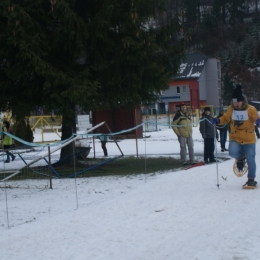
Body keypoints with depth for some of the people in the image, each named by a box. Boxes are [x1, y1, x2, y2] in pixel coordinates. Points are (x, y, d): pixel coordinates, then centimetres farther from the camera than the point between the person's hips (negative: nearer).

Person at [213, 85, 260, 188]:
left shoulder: (250, 109, -8)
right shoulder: (231, 109, 0)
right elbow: (225, 118, 11)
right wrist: (218, 121, -9)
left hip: (249, 139, -1)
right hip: (235, 138, 1)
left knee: (250, 160, 1)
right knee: (233, 152, -26)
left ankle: (251, 179, 22)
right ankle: (240, 158, 12)